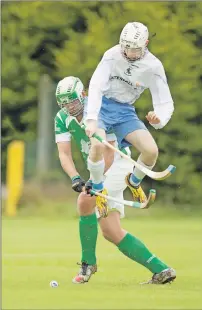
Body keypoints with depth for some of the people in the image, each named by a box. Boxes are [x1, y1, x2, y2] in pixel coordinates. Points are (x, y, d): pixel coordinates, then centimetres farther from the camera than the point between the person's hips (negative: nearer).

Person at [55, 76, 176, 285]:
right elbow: (64, 154, -12)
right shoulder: (62, 118, -3)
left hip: (118, 164, -8)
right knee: (111, 233, 2)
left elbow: (108, 154, -23)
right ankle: (161, 270, 5)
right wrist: (75, 177, -31)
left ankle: (88, 262, -15)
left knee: (85, 200, -29)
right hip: (100, 171, 8)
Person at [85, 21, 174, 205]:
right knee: (98, 145, -31)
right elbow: (95, 86, -26)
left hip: (125, 111, 3)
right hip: (101, 105, -2)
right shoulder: (113, 55, -19)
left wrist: (159, 119, -37)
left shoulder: (153, 67, -13)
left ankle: (134, 182, 17)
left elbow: (165, 103, -13)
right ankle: (98, 189, -3)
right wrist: (91, 119, -39)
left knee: (151, 150, -17)